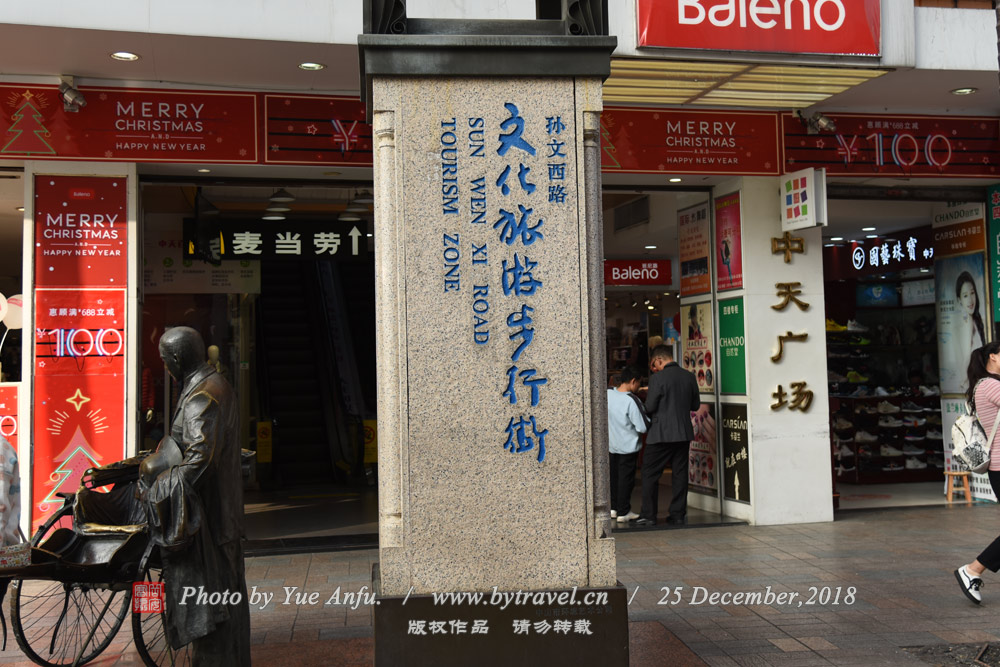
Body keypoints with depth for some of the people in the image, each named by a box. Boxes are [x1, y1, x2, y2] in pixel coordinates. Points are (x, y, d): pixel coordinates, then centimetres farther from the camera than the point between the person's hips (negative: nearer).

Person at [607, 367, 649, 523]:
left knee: (614, 476, 18)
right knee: (626, 477, 4)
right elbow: (643, 427, -22)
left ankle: (614, 507, 28)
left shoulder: (608, 394, -5)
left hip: (611, 444, 6)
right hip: (628, 446, -6)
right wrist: (652, 419, -3)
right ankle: (623, 512, 10)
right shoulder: (631, 400, -23)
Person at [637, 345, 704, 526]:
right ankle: (678, 513, 13)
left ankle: (648, 515, 5)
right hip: (684, 433, 5)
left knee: (650, 474, 4)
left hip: (661, 434, -5)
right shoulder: (689, 376, 4)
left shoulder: (658, 378, -14)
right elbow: (696, 405, 10)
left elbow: (649, 407, -12)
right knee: (680, 473, 11)